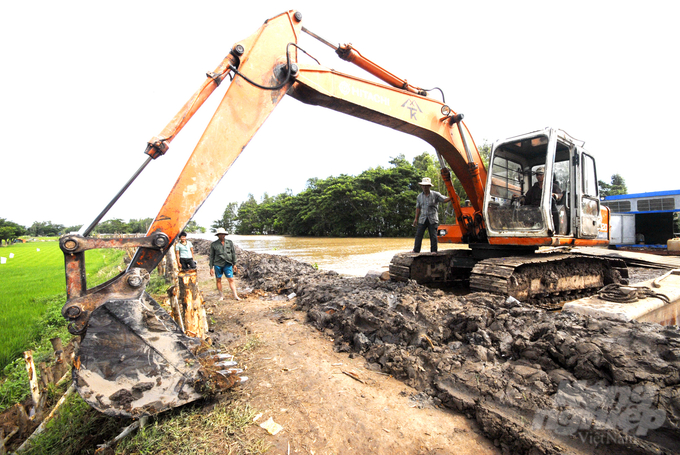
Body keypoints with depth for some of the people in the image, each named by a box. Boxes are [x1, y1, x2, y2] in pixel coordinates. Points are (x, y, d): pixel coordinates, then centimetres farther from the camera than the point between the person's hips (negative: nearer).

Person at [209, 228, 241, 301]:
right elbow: (211, 256, 6)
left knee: (231, 279, -3)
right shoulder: (214, 244, 2)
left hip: (228, 264, 0)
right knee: (218, 280, 6)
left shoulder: (230, 242, 5)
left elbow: (233, 253, 10)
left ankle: (235, 295, -1)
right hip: (218, 264, 0)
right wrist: (211, 267, 4)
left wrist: (234, 264, 7)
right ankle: (221, 295, 19)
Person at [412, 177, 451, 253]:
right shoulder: (419, 196, 12)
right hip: (422, 219, 3)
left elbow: (445, 199, -5)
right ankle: (416, 250, 6)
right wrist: (416, 218, 11)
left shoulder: (435, 195, 2)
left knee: (433, 235, -1)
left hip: (433, 219, -3)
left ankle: (434, 250, 7)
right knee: (418, 234, 0)